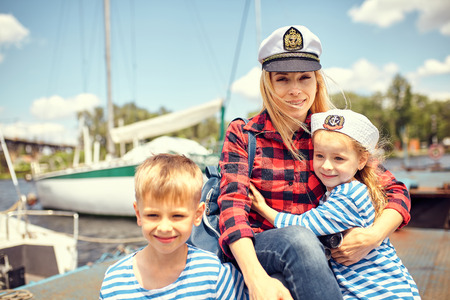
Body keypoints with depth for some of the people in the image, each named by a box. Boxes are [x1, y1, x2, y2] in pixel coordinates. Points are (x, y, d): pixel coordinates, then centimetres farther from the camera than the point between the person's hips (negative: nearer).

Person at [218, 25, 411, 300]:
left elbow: (396, 191, 5)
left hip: (315, 252, 3)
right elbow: (233, 203, -14)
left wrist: (375, 235, -18)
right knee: (299, 239, -33)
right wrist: (256, 277, -31)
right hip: (255, 251, -2)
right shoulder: (242, 135, 0)